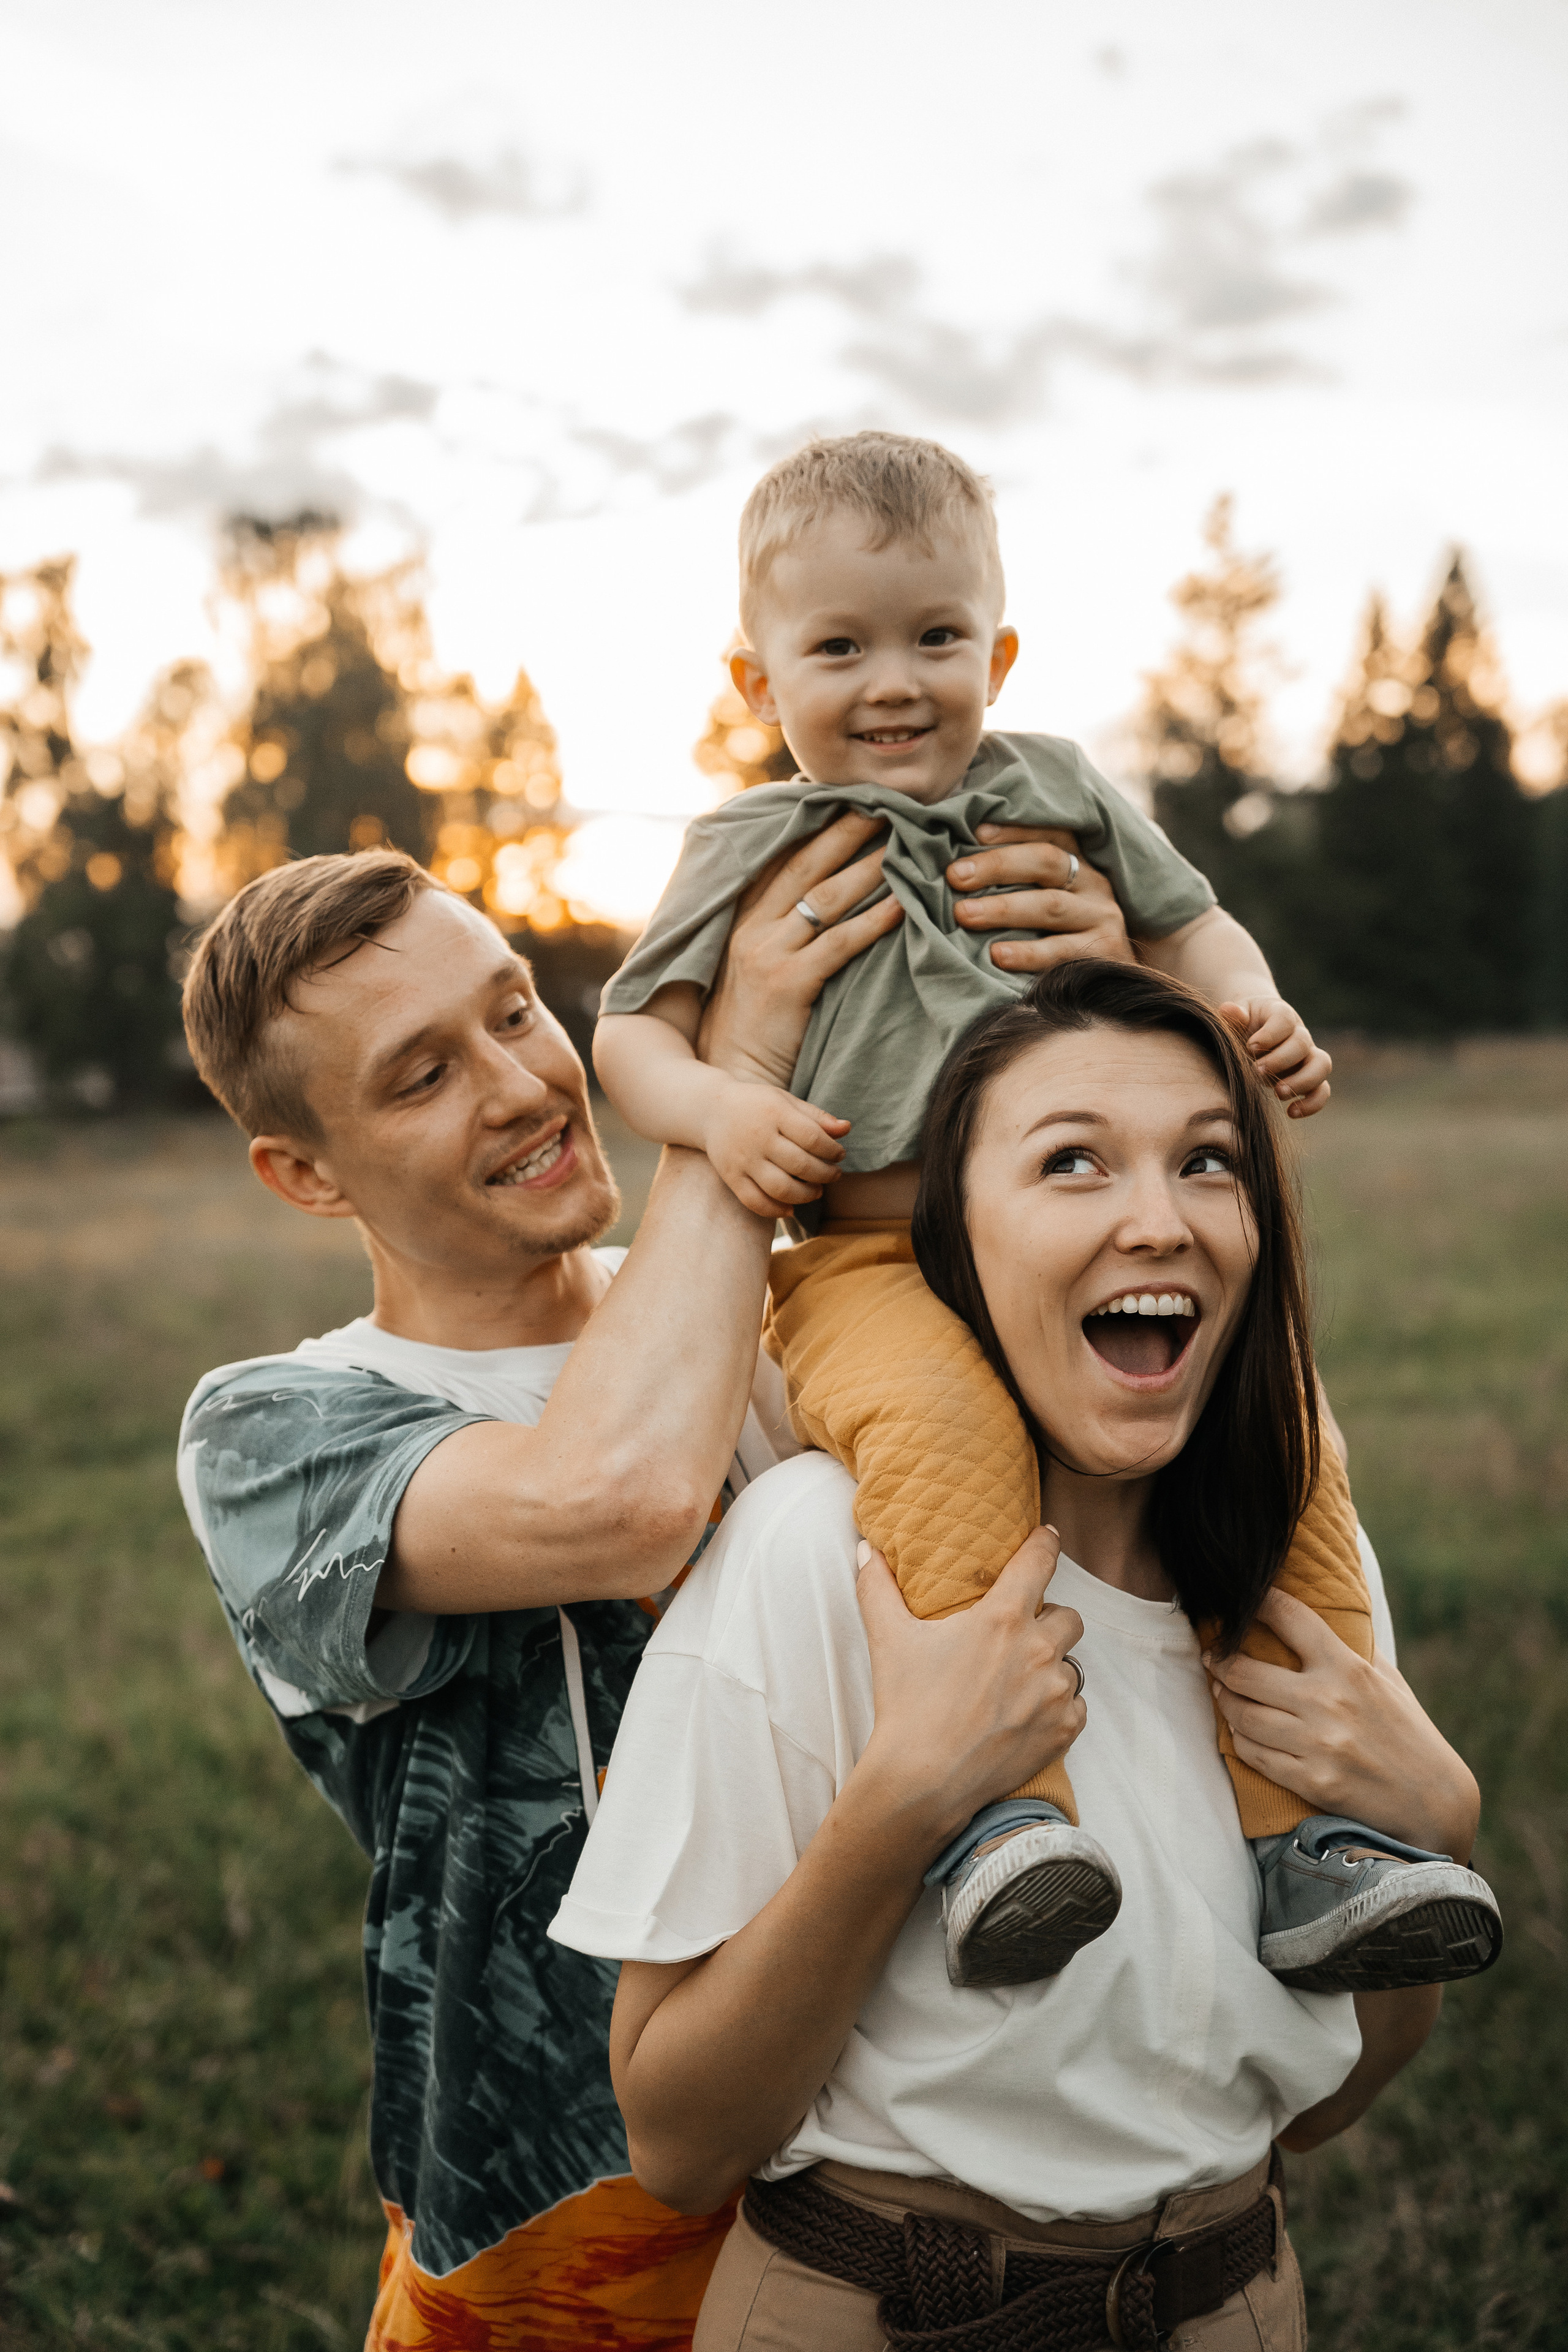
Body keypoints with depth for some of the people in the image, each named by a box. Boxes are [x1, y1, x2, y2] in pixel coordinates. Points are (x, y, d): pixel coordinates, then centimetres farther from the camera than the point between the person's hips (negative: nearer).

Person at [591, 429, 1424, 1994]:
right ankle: (1003, 1809, -33)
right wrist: (718, 1108, -15)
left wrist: (1253, 1010, 4)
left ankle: (1307, 1831, -2)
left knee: (1288, 1438, -13)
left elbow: (1185, 923, 27)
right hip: (874, 1264, -4)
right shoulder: (755, 851, 10)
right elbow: (631, 1034, 8)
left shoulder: (1056, 792, 19)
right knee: (944, 1430, -37)